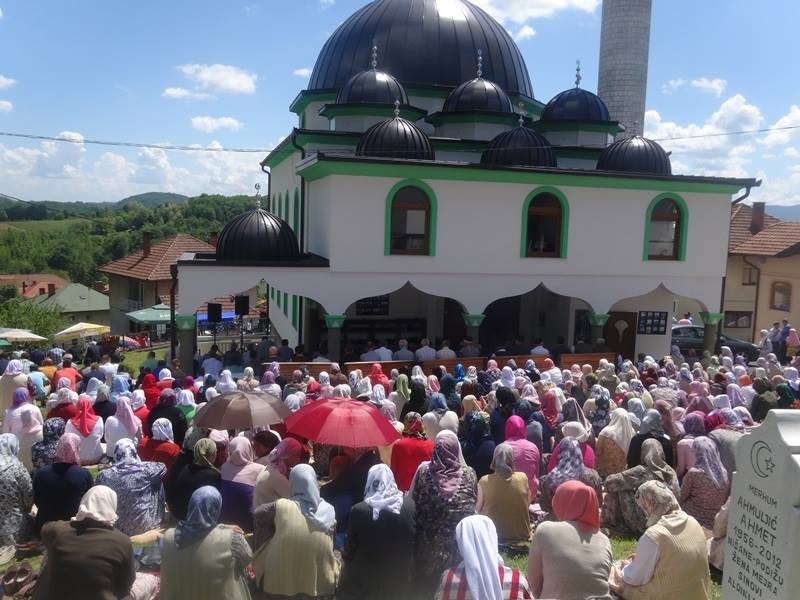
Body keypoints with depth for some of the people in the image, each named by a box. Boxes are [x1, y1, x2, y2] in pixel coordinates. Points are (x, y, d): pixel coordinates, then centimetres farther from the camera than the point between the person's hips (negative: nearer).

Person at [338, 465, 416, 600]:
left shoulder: (359, 510, -19)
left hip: (365, 580, -2)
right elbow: (414, 541, -3)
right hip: (399, 579, 2)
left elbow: (350, 547, -7)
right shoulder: (409, 506, -13)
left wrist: (345, 555, 14)